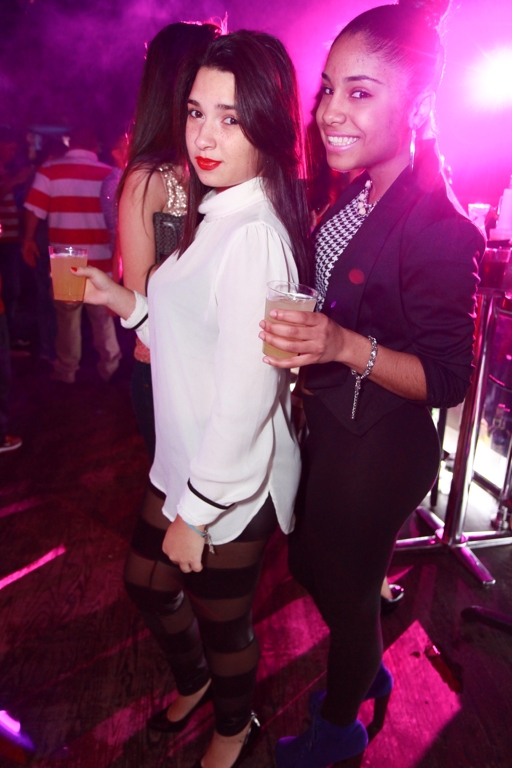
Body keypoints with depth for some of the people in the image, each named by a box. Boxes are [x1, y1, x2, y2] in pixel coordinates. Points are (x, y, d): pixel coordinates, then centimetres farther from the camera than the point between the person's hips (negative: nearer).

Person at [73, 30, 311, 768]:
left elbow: (244, 401, -26)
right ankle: (193, 680, 59)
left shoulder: (252, 237, -27)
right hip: (189, 460, 9)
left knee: (221, 619, 17)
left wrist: (195, 512, -16)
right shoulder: (218, 215, 4)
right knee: (147, 580, 27)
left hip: (232, 484, -9)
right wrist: (123, 300, 2)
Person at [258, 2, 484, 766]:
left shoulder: (439, 229, -24)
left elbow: (447, 380, -22)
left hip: (377, 450, -8)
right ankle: (368, 671, 56)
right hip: (328, 426, 8)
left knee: (346, 589, 15)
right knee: (309, 561, 26)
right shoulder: (359, 195, 0)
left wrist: (346, 347, -34)